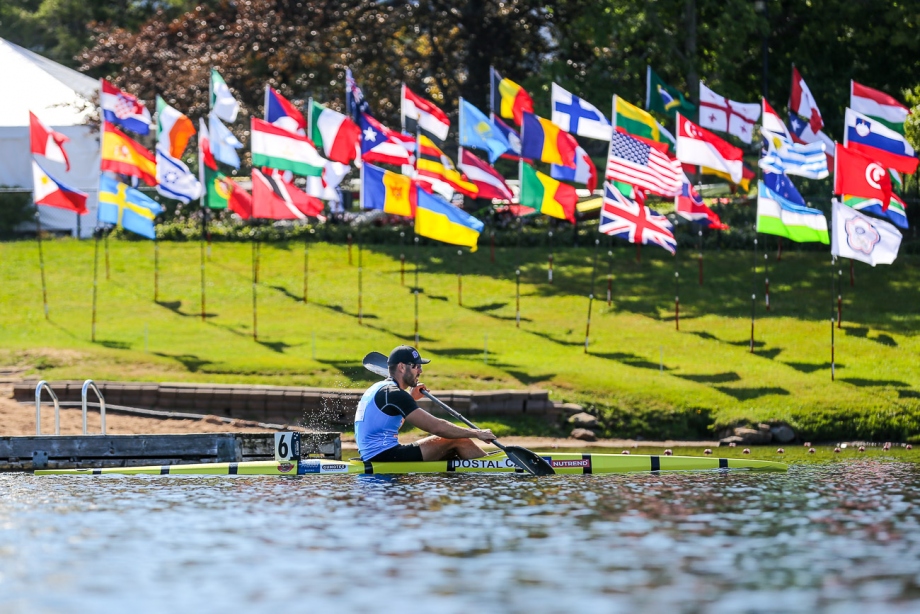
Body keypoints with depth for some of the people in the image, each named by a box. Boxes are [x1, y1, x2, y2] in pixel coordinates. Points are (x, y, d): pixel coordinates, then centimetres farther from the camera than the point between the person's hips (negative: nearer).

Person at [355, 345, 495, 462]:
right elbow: (436, 427, -18)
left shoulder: (377, 388, 17)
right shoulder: (393, 393, -14)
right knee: (458, 440, -5)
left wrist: (411, 398, 30)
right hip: (385, 457, -10)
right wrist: (476, 433, -10)